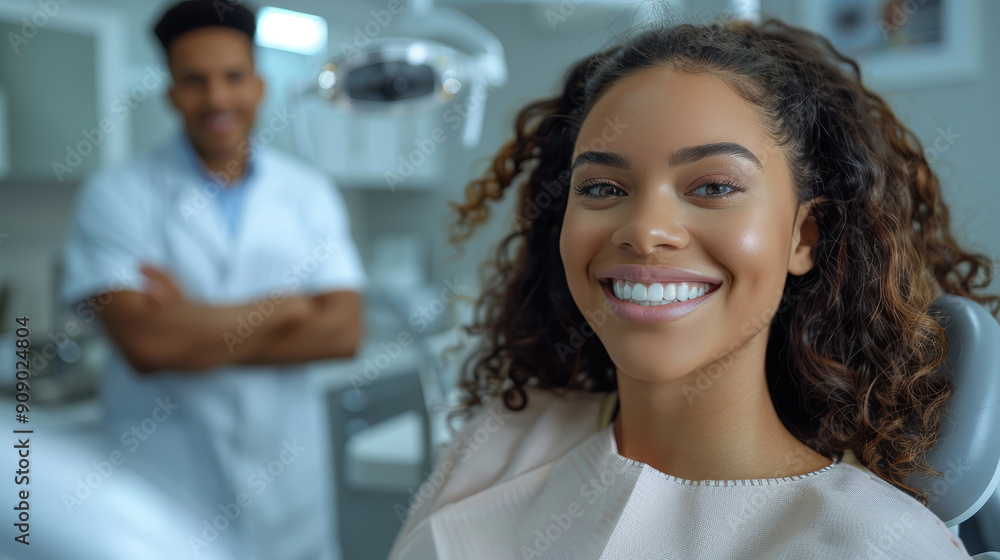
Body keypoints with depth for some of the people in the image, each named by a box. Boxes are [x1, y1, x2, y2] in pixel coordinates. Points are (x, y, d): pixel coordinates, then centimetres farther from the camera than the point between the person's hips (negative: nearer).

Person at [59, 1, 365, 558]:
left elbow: (343, 332, -8)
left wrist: (191, 329, -14)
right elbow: (143, 342, -18)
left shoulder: (311, 192, 1)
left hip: (288, 478, 3)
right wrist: (287, 308, -10)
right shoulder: (116, 195, -6)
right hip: (167, 487, -2)